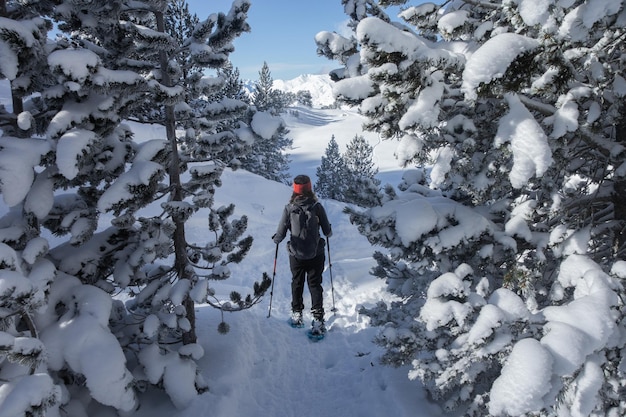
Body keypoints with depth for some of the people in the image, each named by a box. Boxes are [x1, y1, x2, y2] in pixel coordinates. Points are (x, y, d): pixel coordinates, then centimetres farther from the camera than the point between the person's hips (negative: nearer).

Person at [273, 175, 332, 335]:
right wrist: (328, 232, 19)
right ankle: (317, 319, 3)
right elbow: (328, 232, -4)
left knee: (297, 284, 20)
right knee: (315, 285, 11)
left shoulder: (289, 208, -12)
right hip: (316, 254, 0)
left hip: (296, 255, 1)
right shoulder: (317, 207, -12)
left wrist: (276, 239, 14)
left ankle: (297, 315, 30)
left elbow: (280, 234, -9)